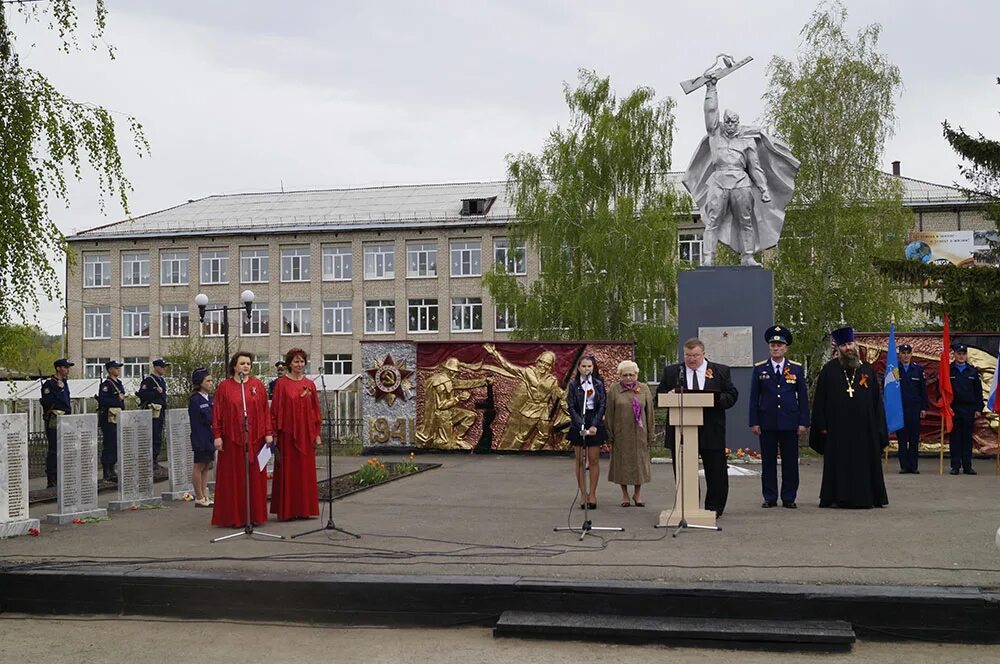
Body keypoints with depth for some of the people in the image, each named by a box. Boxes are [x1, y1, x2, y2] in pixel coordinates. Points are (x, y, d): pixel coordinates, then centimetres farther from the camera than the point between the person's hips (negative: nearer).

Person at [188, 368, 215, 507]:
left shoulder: (209, 398, 12)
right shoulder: (196, 400, -13)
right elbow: (208, 419, -18)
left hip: (210, 437, 8)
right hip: (201, 437, -8)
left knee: (206, 466, 11)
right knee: (199, 467, 0)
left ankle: (205, 497, 16)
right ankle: (199, 498, 6)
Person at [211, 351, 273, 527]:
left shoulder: (257, 384, 5)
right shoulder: (225, 386, 2)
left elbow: (266, 410, 5)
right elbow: (217, 413, 0)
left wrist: (268, 433, -1)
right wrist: (217, 436, -6)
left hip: (255, 438, 2)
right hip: (232, 438, -1)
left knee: (255, 476, 5)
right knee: (234, 477, 2)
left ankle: (255, 515, 12)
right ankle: (235, 516, 7)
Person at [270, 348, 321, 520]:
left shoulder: (310, 385, 9)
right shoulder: (282, 384, -1)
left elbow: (316, 410, 10)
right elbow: (275, 410, -3)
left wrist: (317, 434, 6)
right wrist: (274, 433, -9)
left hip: (306, 434, 4)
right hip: (288, 433, -4)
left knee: (306, 471, 5)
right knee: (288, 471, -1)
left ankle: (304, 509, 12)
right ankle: (287, 511, 5)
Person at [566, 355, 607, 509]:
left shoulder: (599, 384, 5)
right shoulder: (573, 384, 2)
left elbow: (602, 406, 1)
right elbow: (571, 407, -3)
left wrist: (594, 425, -10)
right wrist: (581, 426, -14)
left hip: (595, 424, 1)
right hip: (578, 425, 0)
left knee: (594, 460, 0)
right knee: (580, 460, 1)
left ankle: (592, 494, 5)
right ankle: (583, 494, 6)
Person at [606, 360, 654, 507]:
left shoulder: (644, 389, 3)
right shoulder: (614, 390, -1)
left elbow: (649, 412, 5)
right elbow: (609, 414, 0)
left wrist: (650, 434, 2)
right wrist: (610, 435, -4)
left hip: (639, 433, 1)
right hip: (621, 433, -1)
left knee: (639, 462, 6)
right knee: (622, 462, 5)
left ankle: (638, 493, 19)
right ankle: (625, 495, 16)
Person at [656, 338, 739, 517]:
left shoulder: (721, 371, 6)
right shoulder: (671, 372, 9)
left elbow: (732, 395, 2)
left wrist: (716, 399, -17)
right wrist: (670, 396, -14)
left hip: (712, 432, -1)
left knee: (716, 474, 4)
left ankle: (714, 508, 17)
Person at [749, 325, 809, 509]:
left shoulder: (797, 369, 6)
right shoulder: (759, 369, 5)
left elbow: (803, 397, 6)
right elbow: (754, 397, 4)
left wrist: (803, 422, 0)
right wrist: (754, 422, -2)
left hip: (790, 423, 0)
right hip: (767, 423, 0)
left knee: (790, 461, 3)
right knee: (768, 461, 4)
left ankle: (789, 498, 12)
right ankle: (770, 498, 12)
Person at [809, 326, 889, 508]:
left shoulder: (867, 369, 7)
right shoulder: (829, 369, 2)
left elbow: (877, 399, 8)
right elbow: (819, 399, 2)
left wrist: (878, 427, 2)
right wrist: (822, 425, -4)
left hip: (864, 428, 2)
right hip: (838, 427, -1)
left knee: (864, 463, 5)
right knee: (839, 464, 3)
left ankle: (865, 497, 13)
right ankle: (837, 497, 9)